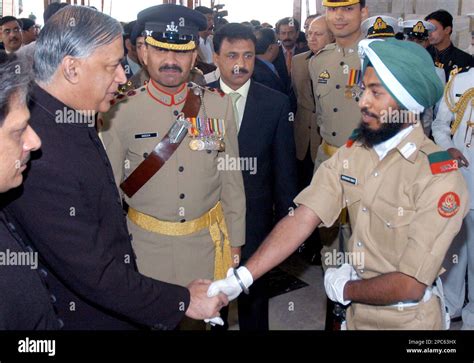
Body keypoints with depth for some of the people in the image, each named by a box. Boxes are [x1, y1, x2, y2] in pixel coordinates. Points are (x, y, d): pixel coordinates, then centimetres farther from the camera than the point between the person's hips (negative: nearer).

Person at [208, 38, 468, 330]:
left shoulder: (440, 177, -24)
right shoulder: (351, 152, -6)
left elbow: (410, 285, -23)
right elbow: (302, 219, -14)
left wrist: (344, 289, -9)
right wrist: (241, 278, -23)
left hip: (406, 319, -5)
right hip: (356, 311, 5)